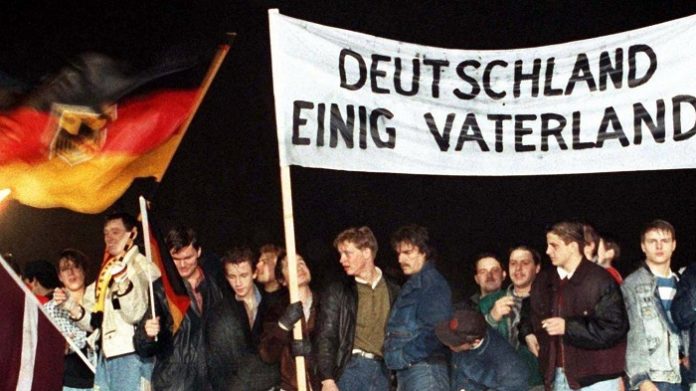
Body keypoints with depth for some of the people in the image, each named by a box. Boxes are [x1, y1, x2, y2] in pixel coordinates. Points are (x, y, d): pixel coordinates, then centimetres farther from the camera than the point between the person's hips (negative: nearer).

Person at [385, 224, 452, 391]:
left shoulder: (432, 282, -7)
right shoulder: (411, 285, 22)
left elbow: (435, 332, -18)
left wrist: (405, 355, -15)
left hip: (424, 370, -10)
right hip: (405, 372, 10)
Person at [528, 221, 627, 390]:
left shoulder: (601, 280, -10)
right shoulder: (544, 281, 10)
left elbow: (615, 327, -15)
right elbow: (532, 317, 25)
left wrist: (569, 327, -17)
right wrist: (529, 334, 6)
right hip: (559, 377, 6)